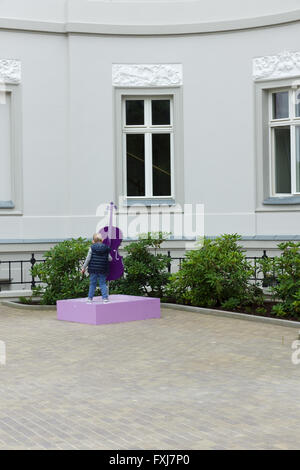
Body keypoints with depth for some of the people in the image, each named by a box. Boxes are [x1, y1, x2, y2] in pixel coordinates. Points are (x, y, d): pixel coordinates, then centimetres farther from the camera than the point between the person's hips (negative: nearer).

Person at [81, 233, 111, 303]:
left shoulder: (92, 248, -3)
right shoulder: (106, 248, 2)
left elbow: (88, 258, -4)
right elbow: (109, 258, 6)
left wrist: (84, 268, 2)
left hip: (93, 269, -1)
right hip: (102, 269, 1)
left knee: (92, 284, 7)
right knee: (103, 284, 7)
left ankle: (90, 298, 10)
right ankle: (105, 298, -1)